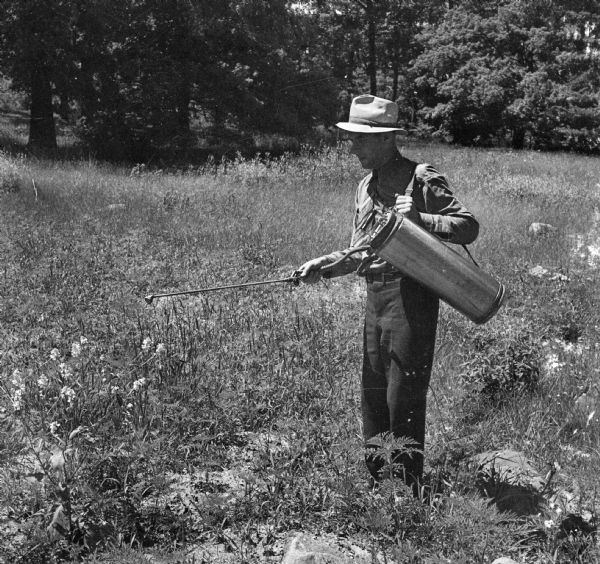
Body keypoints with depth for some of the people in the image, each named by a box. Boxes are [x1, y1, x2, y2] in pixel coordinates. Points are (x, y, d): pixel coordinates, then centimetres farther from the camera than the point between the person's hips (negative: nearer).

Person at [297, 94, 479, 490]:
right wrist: (323, 265, 3)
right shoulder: (366, 187, 17)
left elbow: (469, 226, -10)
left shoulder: (421, 179, -6)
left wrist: (419, 218, -23)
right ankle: (375, 482, 27)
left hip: (412, 297, -8)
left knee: (404, 398, -3)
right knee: (372, 394, 13)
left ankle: (409, 490, 10)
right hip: (375, 298, 8)